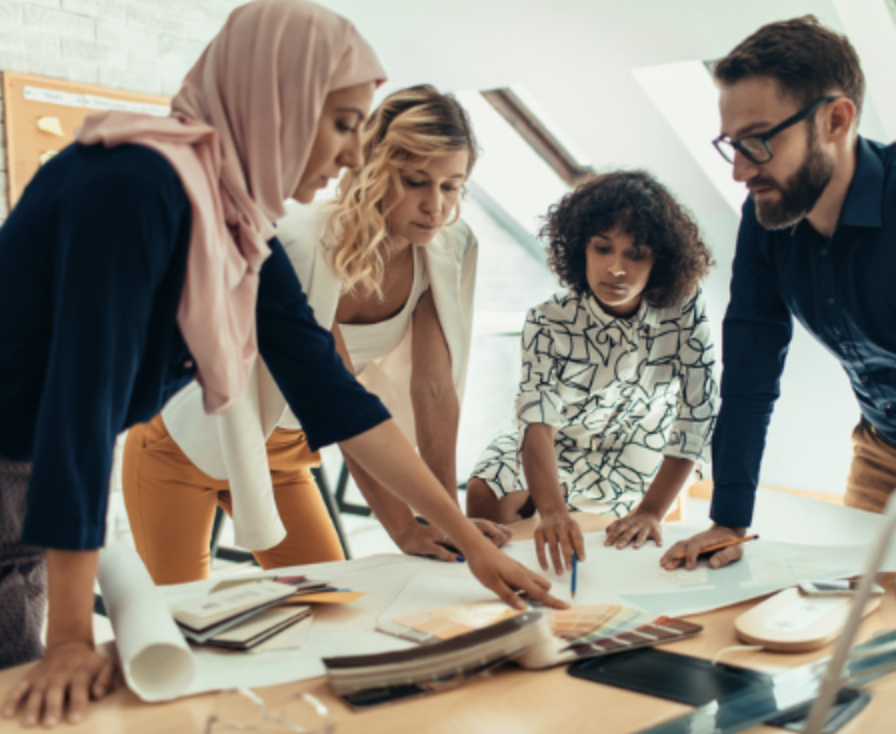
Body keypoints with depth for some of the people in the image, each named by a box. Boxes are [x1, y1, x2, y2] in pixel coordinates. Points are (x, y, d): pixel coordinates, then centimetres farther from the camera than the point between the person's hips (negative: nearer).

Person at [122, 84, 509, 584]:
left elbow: (435, 388, -15)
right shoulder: (302, 243, -32)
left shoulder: (448, 248, -15)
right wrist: (403, 528, -30)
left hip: (282, 448, 5)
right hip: (186, 445, -5)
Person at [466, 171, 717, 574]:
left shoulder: (686, 310, -27)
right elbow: (539, 422, -37)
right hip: (557, 446, 0)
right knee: (485, 494, -22)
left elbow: (697, 416, -23)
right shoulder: (548, 322, -27)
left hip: (635, 461, 1)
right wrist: (552, 511, -55)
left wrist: (651, 511, -27)